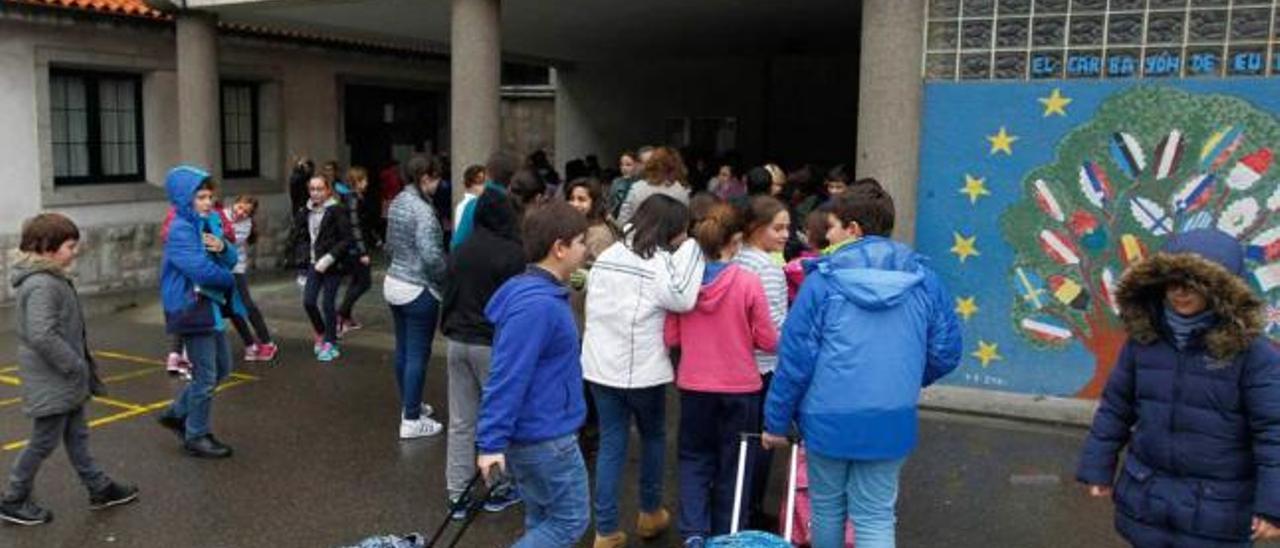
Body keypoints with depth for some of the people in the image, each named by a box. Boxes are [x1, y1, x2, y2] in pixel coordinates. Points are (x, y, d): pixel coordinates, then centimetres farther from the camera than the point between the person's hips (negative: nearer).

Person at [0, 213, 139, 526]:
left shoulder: (53, 278, 8)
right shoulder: (41, 285, -23)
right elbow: (42, 336, -30)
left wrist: (81, 366, 15)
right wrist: (76, 366, -21)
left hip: (65, 379, 10)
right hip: (50, 383, -10)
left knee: (77, 436, 18)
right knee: (44, 442, 4)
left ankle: (99, 489, 29)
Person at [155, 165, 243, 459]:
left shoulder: (209, 223, 8)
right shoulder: (181, 230, -17)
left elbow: (232, 261, 9)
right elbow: (201, 269, -27)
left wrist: (223, 248, -13)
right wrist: (229, 280, -9)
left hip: (212, 305, 9)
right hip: (191, 308, -9)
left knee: (222, 367, 18)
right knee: (205, 375, 1)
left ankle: (178, 413, 33)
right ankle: (196, 437, 16)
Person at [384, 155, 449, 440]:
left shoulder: (397, 202, 7)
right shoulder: (422, 209, -19)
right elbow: (431, 256, -24)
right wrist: (447, 281, -9)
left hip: (394, 282, 9)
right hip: (418, 290, -9)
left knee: (403, 350, 18)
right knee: (418, 355, -1)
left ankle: (409, 404, 33)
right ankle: (411, 421, 5)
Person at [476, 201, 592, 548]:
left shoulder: (538, 295, 7)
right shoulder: (537, 305, -25)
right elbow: (507, 378, -26)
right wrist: (491, 443, -24)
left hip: (532, 431, 10)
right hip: (545, 437, -10)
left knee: (542, 520, 20)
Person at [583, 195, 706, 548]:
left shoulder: (606, 257, 8)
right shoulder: (659, 262, -14)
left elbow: (593, 305, 13)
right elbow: (683, 298, -29)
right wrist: (691, 248, -21)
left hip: (600, 366, 5)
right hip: (642, 371, -5)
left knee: (610, 445, 8)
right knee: (653, 436, 19)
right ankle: (650, 514, 32)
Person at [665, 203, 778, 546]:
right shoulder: (748, 282, -14)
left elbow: (671, 338, -2)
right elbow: (767, 341, -8)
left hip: (694, 385, 2)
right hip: (740, 387, -2)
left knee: (695, 458, 18)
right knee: (733, 465, 15)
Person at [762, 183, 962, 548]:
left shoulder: (823, 280, -9)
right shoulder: (924, 280, 0)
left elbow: (795, 358, -9)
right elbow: (945, 354, 5)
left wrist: (776, 421, 2)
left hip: (827, 418, -1)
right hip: (891, 420, 2)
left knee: (827, 507, 19)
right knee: (875, 517, 8)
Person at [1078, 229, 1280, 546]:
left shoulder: (1251, 351, -14)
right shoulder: (1143, 339, -3)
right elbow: (1115, 407, 5)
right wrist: (1097, 468, 6)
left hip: (1216, 505, -3)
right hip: (1147, 495, 4)